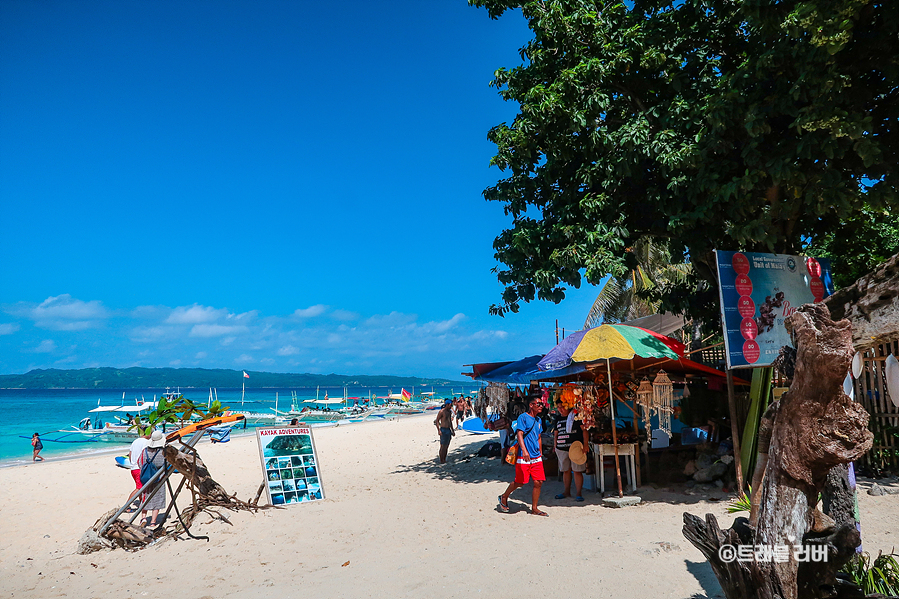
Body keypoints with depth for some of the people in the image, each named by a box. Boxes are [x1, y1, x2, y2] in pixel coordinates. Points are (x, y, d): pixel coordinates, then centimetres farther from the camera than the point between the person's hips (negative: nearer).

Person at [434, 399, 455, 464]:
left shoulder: (449, 411, 13)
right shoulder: (442, 411, -12)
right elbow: (436, 421, -13)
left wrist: (452, 430, 24)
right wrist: (439, 430, -22)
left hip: (448, 430, 8)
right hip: (443, 430, -8)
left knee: (447, 446, 11)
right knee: (443, 446, -5)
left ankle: (444, 460, 18)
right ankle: (441, 461, 1)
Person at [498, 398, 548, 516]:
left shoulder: (539, 420, 15)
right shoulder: (523, 417, -8)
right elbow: (519, 434, -18)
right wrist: (524, 450, -29)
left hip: (536, 457, 7)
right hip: (524, 457, -7)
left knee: (538, 482, 1)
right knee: (520, 482, -2)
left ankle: (534, 508, 15)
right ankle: (504, 498, 23)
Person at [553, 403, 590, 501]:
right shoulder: (558, 419, 15)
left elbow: (584, 430, -2)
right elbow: (555, 434, 21)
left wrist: (585, 444, -10)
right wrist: (555, 447, 14)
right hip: (562, 449, 5)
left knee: (577, 471, -5)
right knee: (565, 471, 10)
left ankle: (578, 493, 1)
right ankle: (566, 492, 21)